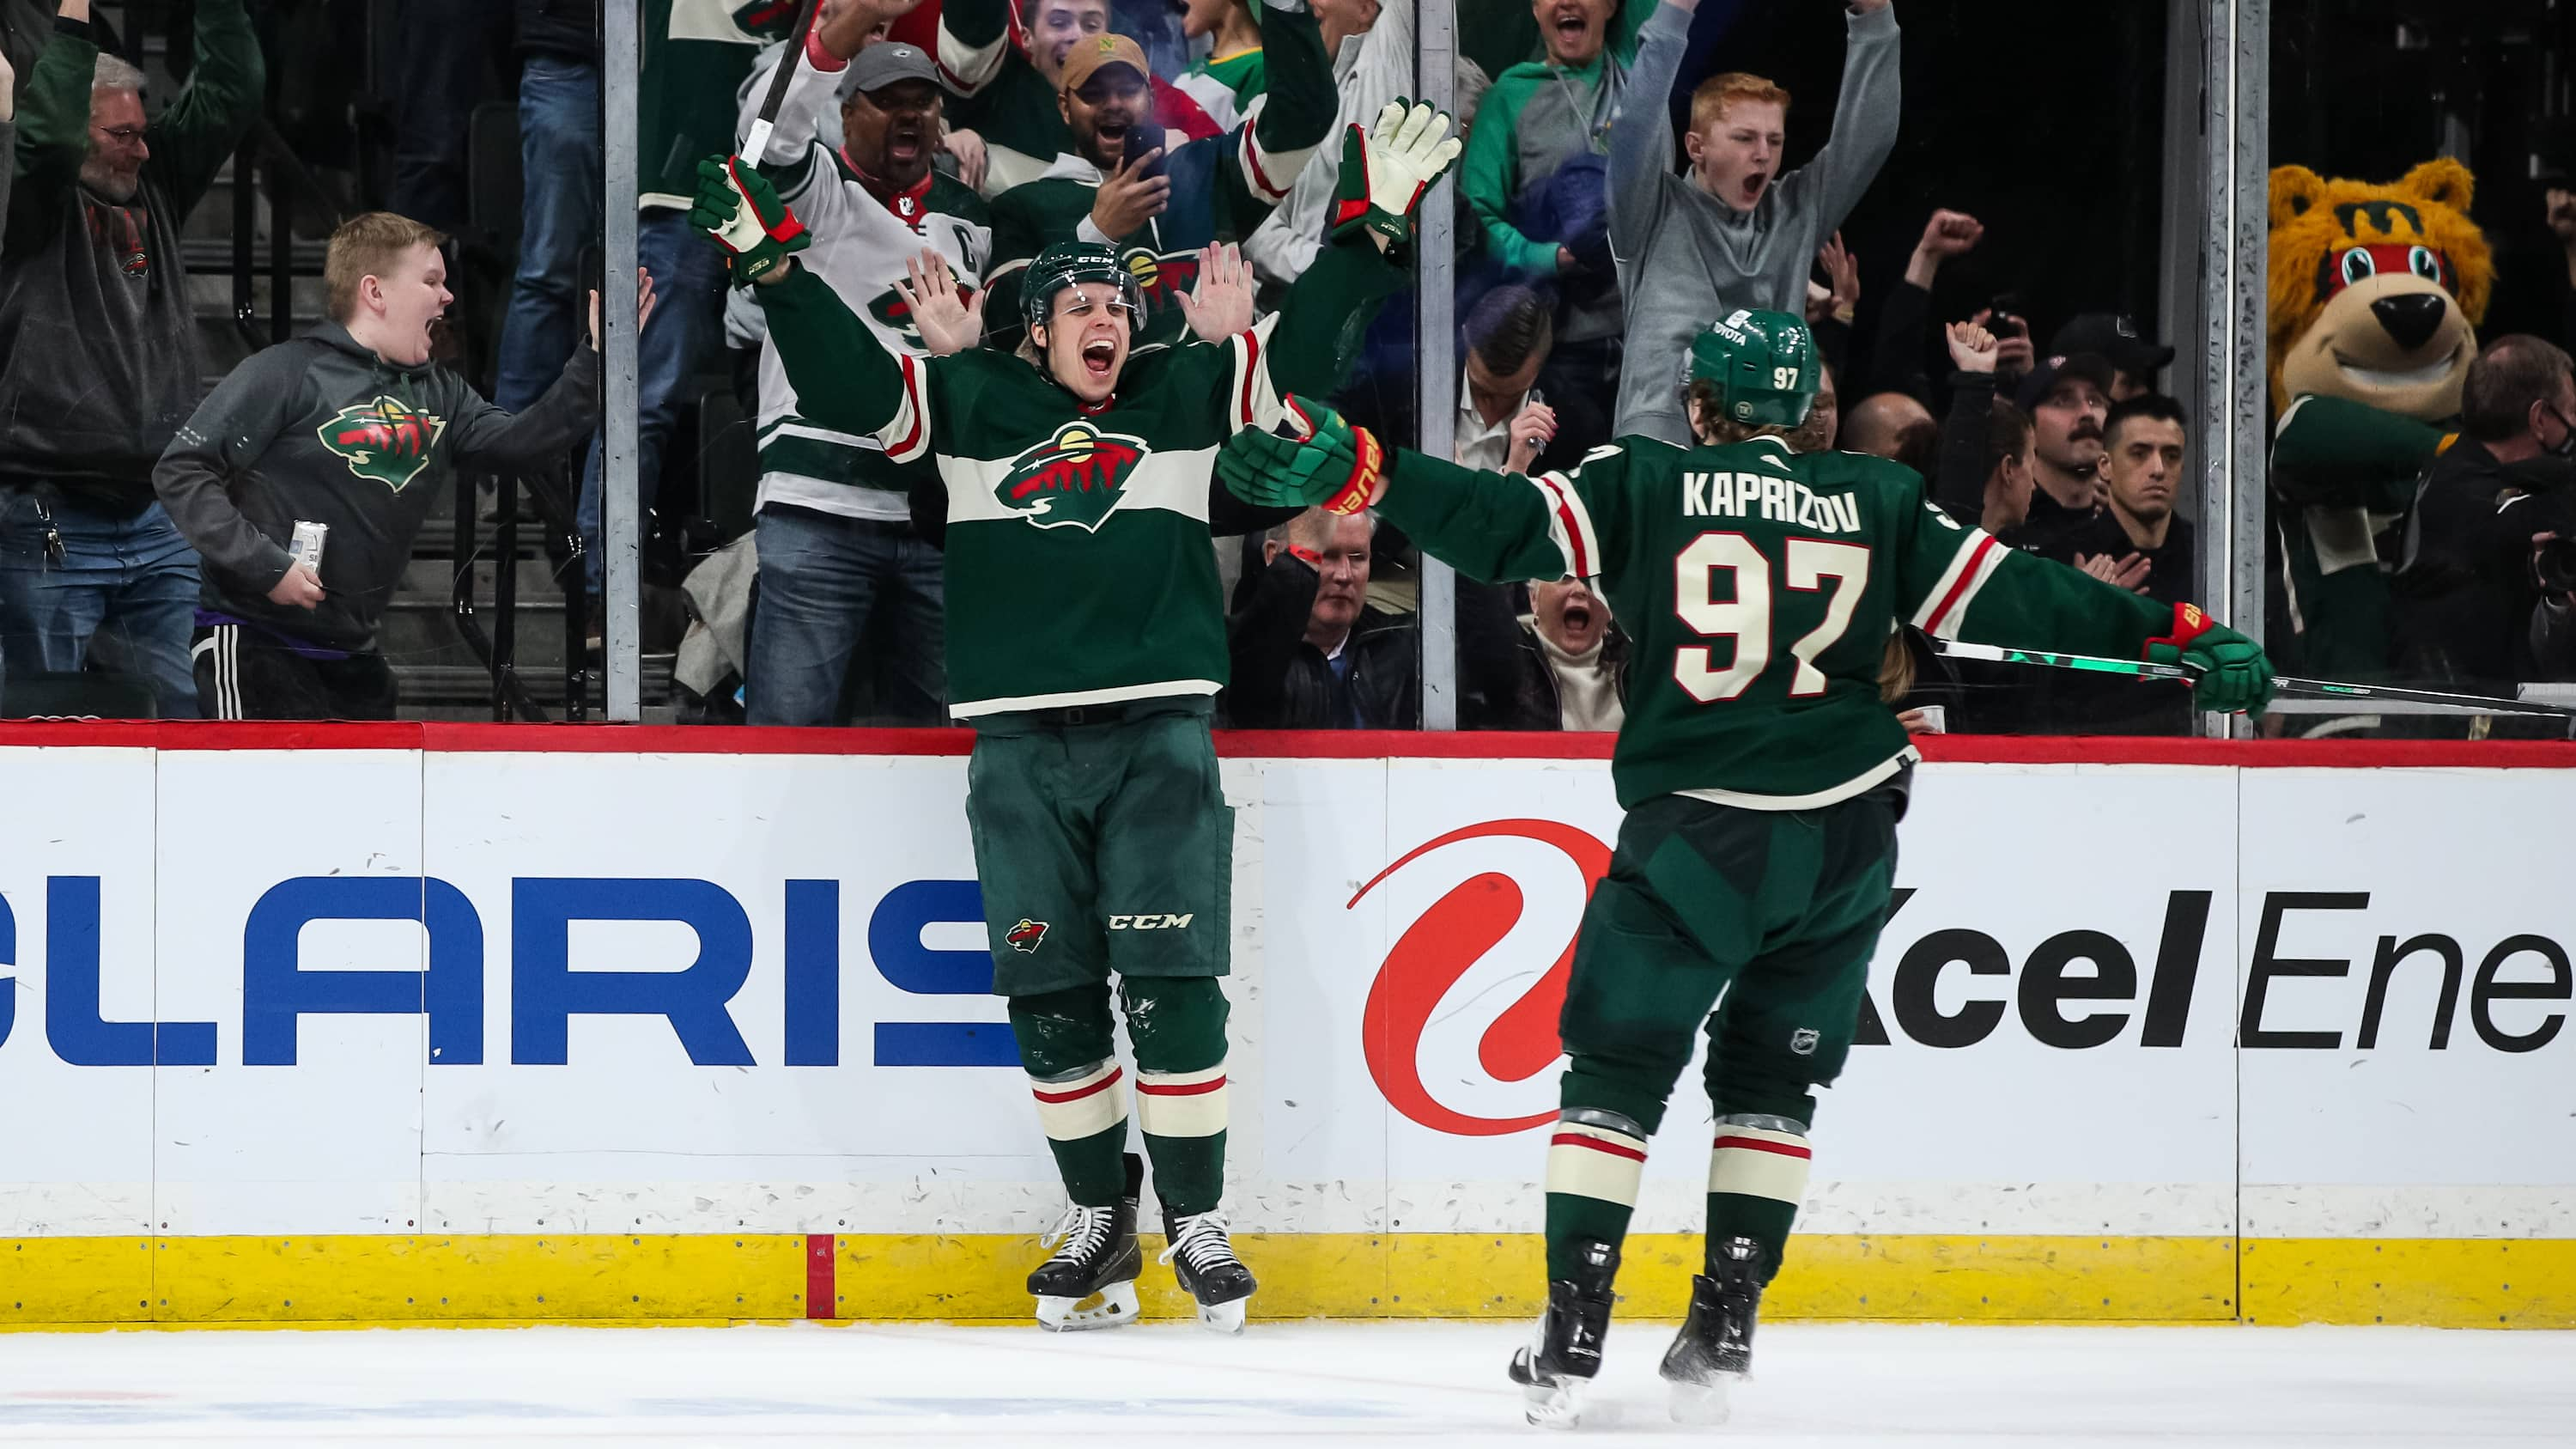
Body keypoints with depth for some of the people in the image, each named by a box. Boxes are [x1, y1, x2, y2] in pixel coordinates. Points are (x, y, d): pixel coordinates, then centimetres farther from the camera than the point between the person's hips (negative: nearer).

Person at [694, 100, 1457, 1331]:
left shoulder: (1183, 397, 11)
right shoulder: (970, 405, 10)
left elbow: (1298, 352, 5)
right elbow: (844, 385, 4)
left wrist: (1370, 229, -4)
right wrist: (775, 264, -6)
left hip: (1158, 733, -1)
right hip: (1020, 745, 1)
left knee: (1170, 985, -8)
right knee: (1050, 995, 2)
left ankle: (1197, 1222, 0)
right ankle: (1099, 1220, 14)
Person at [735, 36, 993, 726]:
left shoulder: (970, 220, 18)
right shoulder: (816, 189, 2)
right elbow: (769, 124, -21)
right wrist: (841, 36, -38)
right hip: (819, 506, -5)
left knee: (931, 720, 8)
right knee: (789, 720, -10)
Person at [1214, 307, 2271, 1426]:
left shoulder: (1646, 485, 1)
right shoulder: (1877, 505, 8)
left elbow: (1504, 524, -10)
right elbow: (2008, 596, 6)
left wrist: (1353, 475, -13)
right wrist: (2175, 642, 11)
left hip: (1694, 834, -3)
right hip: (1844, 847, 3)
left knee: (1618, 1064, 5)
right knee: (1770, 1078, 16)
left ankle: (1571, 1334, -3)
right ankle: (1723, 1328, 11)